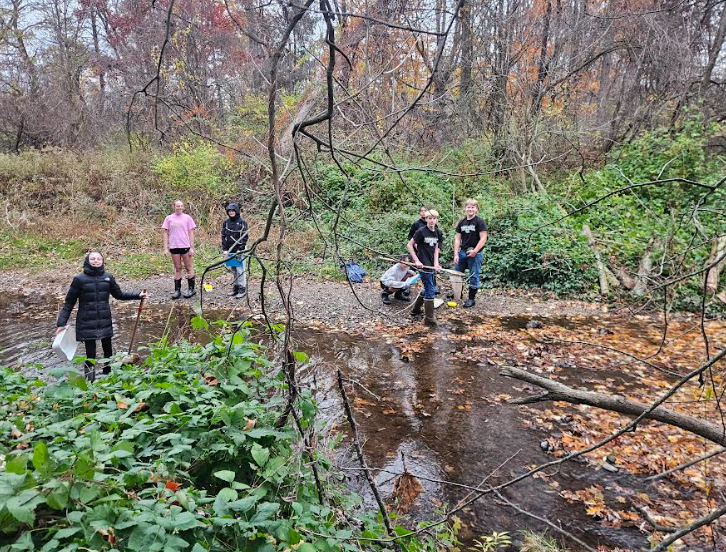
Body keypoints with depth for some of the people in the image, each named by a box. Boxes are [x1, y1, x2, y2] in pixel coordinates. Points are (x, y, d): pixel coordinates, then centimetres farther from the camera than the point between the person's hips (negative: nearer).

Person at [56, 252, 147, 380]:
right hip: (87, 324, -3)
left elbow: (119, 294, 16)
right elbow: (69, 303, -2)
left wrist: (138, 295, 9)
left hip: (105, 322, 3)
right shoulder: (79, 279, -6)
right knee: (90, 355, -1)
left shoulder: (108, 277, 2)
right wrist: (61, 323, -8)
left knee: (108, 350, 15)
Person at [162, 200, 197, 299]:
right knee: (177, 269, 7)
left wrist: (192, 247, -1)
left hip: (185, 246, -1)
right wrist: (165, 248, 1)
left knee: (189, 268, 3)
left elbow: (191, 233, 4)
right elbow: (166, 233, 7)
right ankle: (177, 290, 11)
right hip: (174, 247, 1)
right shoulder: (169, 218, 6)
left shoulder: (187, 218, 3)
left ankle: (191, 289, 13)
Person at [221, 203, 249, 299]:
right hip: (230, 250, 5)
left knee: (240, 270, -6)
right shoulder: (226, 222, 10)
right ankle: (235, 288, 17)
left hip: (239, 250, -5)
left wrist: (240, 249, -14)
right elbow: (223, 236, 11)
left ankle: (242, 289, 0)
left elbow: (244, 237, -7)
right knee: (233, 270, 10)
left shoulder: (242, 222, -4)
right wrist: (224, 249, 2)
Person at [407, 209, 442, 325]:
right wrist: (416, 260, -14)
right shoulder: (421, 232, -13)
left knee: (428, 289, 17)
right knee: (430, 291, -6)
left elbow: (436, 248, 12)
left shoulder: (437, 233, 6)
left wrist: (436, 263, -1)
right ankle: (429, 318, 2)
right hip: (423, 265, -7)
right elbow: (410, 245, -9)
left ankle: (416, 309, 36)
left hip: (431, 265, 8)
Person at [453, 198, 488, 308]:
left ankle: (471, 299, 11)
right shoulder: (461, 222, 8)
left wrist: (475, 251, -19)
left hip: (475, 254, -5)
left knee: (473, 277, 1)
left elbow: (483, 238, -12)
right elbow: (457, 239, 8)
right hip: (462, 252, 5)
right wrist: (456, 254, 0)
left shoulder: (479, 222, -7)